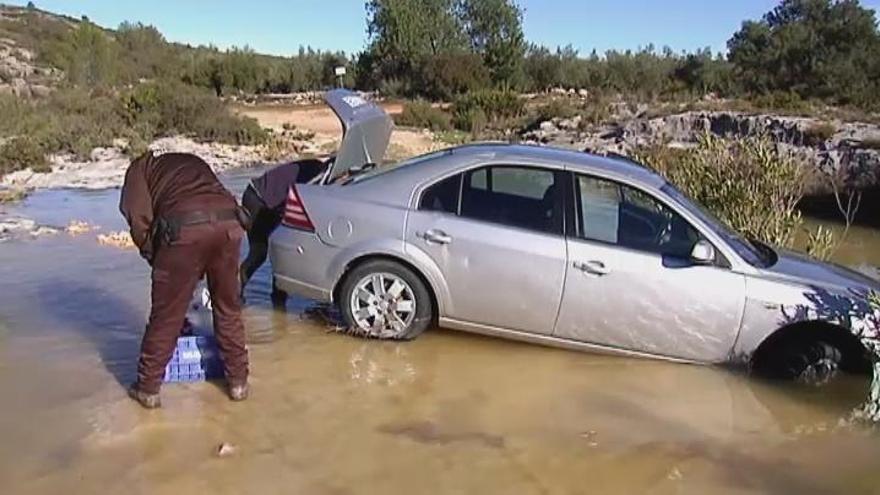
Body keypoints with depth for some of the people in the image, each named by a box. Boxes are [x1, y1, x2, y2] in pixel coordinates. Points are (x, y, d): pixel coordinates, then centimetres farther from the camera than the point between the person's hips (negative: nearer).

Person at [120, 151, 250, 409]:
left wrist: (155, 258, 20)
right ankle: (238, 381, 29)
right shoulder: (194, 162, 40)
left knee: (166, 315, 11)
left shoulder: (141, 167, 26)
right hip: (228, 222, 4)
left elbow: (138, 218, 6)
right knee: (228, 309, 20)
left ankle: (147, 388, 26)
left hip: (184, 226, -4)